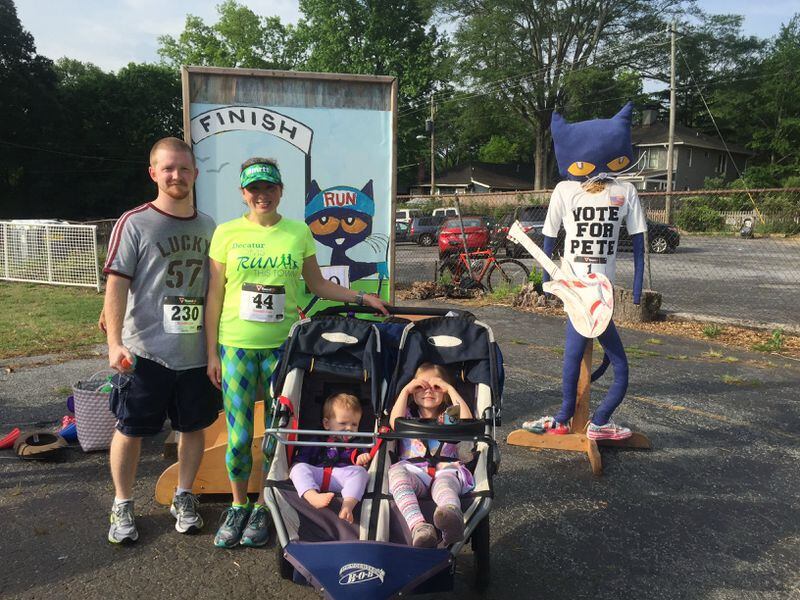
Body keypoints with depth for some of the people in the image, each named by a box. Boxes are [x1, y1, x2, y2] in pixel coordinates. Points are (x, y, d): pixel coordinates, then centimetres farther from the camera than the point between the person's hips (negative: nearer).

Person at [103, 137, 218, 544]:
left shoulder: (207, 227, 8)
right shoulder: (134, 223, -5)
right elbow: (117, 285, -9)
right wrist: (115, 341, -19)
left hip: (196, 353, 4)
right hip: (144, 353, -4)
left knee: (194, 426, 13)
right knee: (130, 430, 8)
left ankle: (183, 499, 33)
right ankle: (122, 506, 28)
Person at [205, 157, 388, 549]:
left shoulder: (299, 232, 4)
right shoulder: (227, 233, 1)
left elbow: (317, 284, 14)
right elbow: (214, 296, 3)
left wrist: (361, 298, 5)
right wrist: (211, 353, 1)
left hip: (282, 344, 1)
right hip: (236, 345, -1)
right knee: (238, 436, 3)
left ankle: (262, 509, 27)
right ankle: (238, 506, 28)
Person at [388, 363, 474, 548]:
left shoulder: (450, 416, 27)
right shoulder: (409, 414, 27)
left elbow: (467, 422, 1)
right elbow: (395, 423, 1)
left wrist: (451, 389, 5)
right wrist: (405, 390, 6)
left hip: (446, 471, 0)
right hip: (414, 472, 1)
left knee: (444, 483, -39)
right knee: (396, 471, -37)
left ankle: (451, 514, -76)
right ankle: (418, 526, -57)